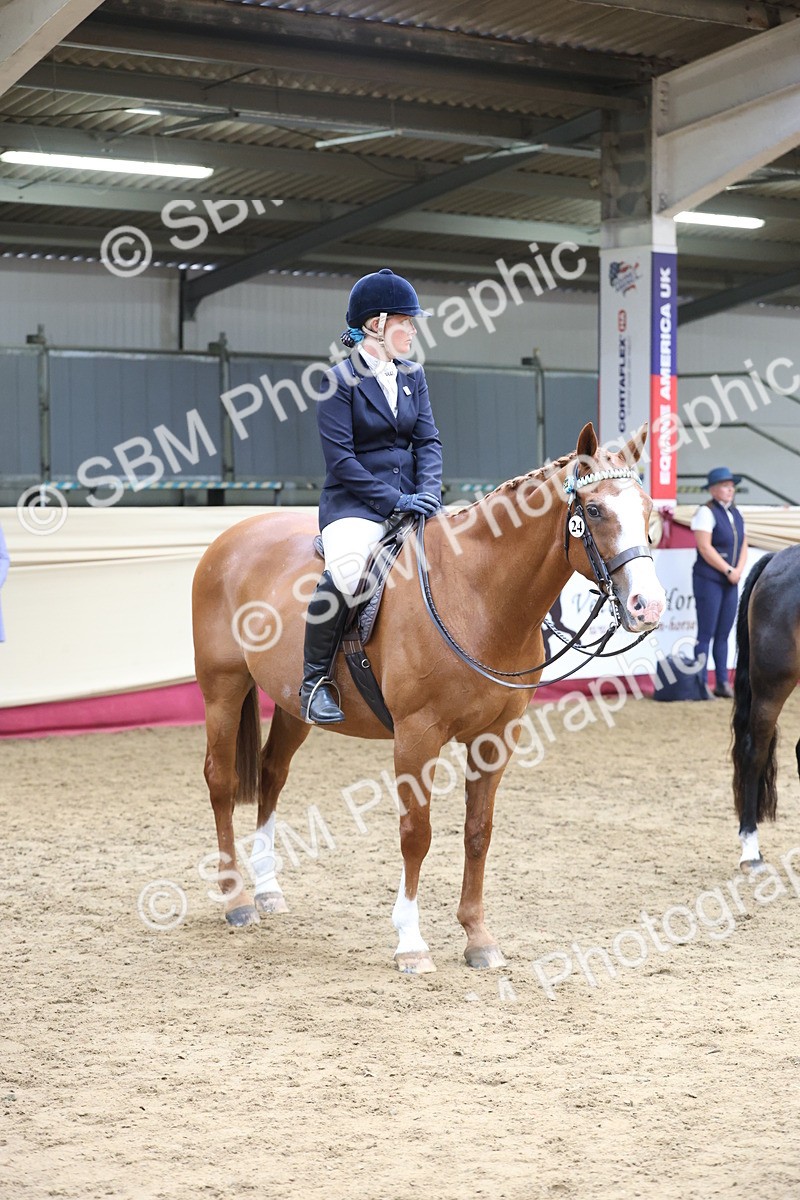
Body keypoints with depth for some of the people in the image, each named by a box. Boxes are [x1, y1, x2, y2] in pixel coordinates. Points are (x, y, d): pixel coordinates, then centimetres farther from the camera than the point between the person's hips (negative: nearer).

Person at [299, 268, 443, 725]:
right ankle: (316, 678, -19)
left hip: (410, 497, 6)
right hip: (356, 501, -6)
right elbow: (340, 459, -11)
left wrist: (427, 491, -10)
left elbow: (428, 440, 9)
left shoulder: (412, 375, 14)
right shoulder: (339, 381, -6)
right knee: (345, 569, -36)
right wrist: (392, 500, -19)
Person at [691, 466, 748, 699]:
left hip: (730, 582, 7)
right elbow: (705, 548, -18)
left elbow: (743, 546, 13)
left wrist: (738, 570, -5)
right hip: (709, 581, -7)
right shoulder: (706, 512, -11)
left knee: (723, 635, 10)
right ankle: (701, 685, -2)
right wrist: (729, 570, -16)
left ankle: (722, 683, 14)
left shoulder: (736, 514, 13)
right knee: (706, 634, -5)